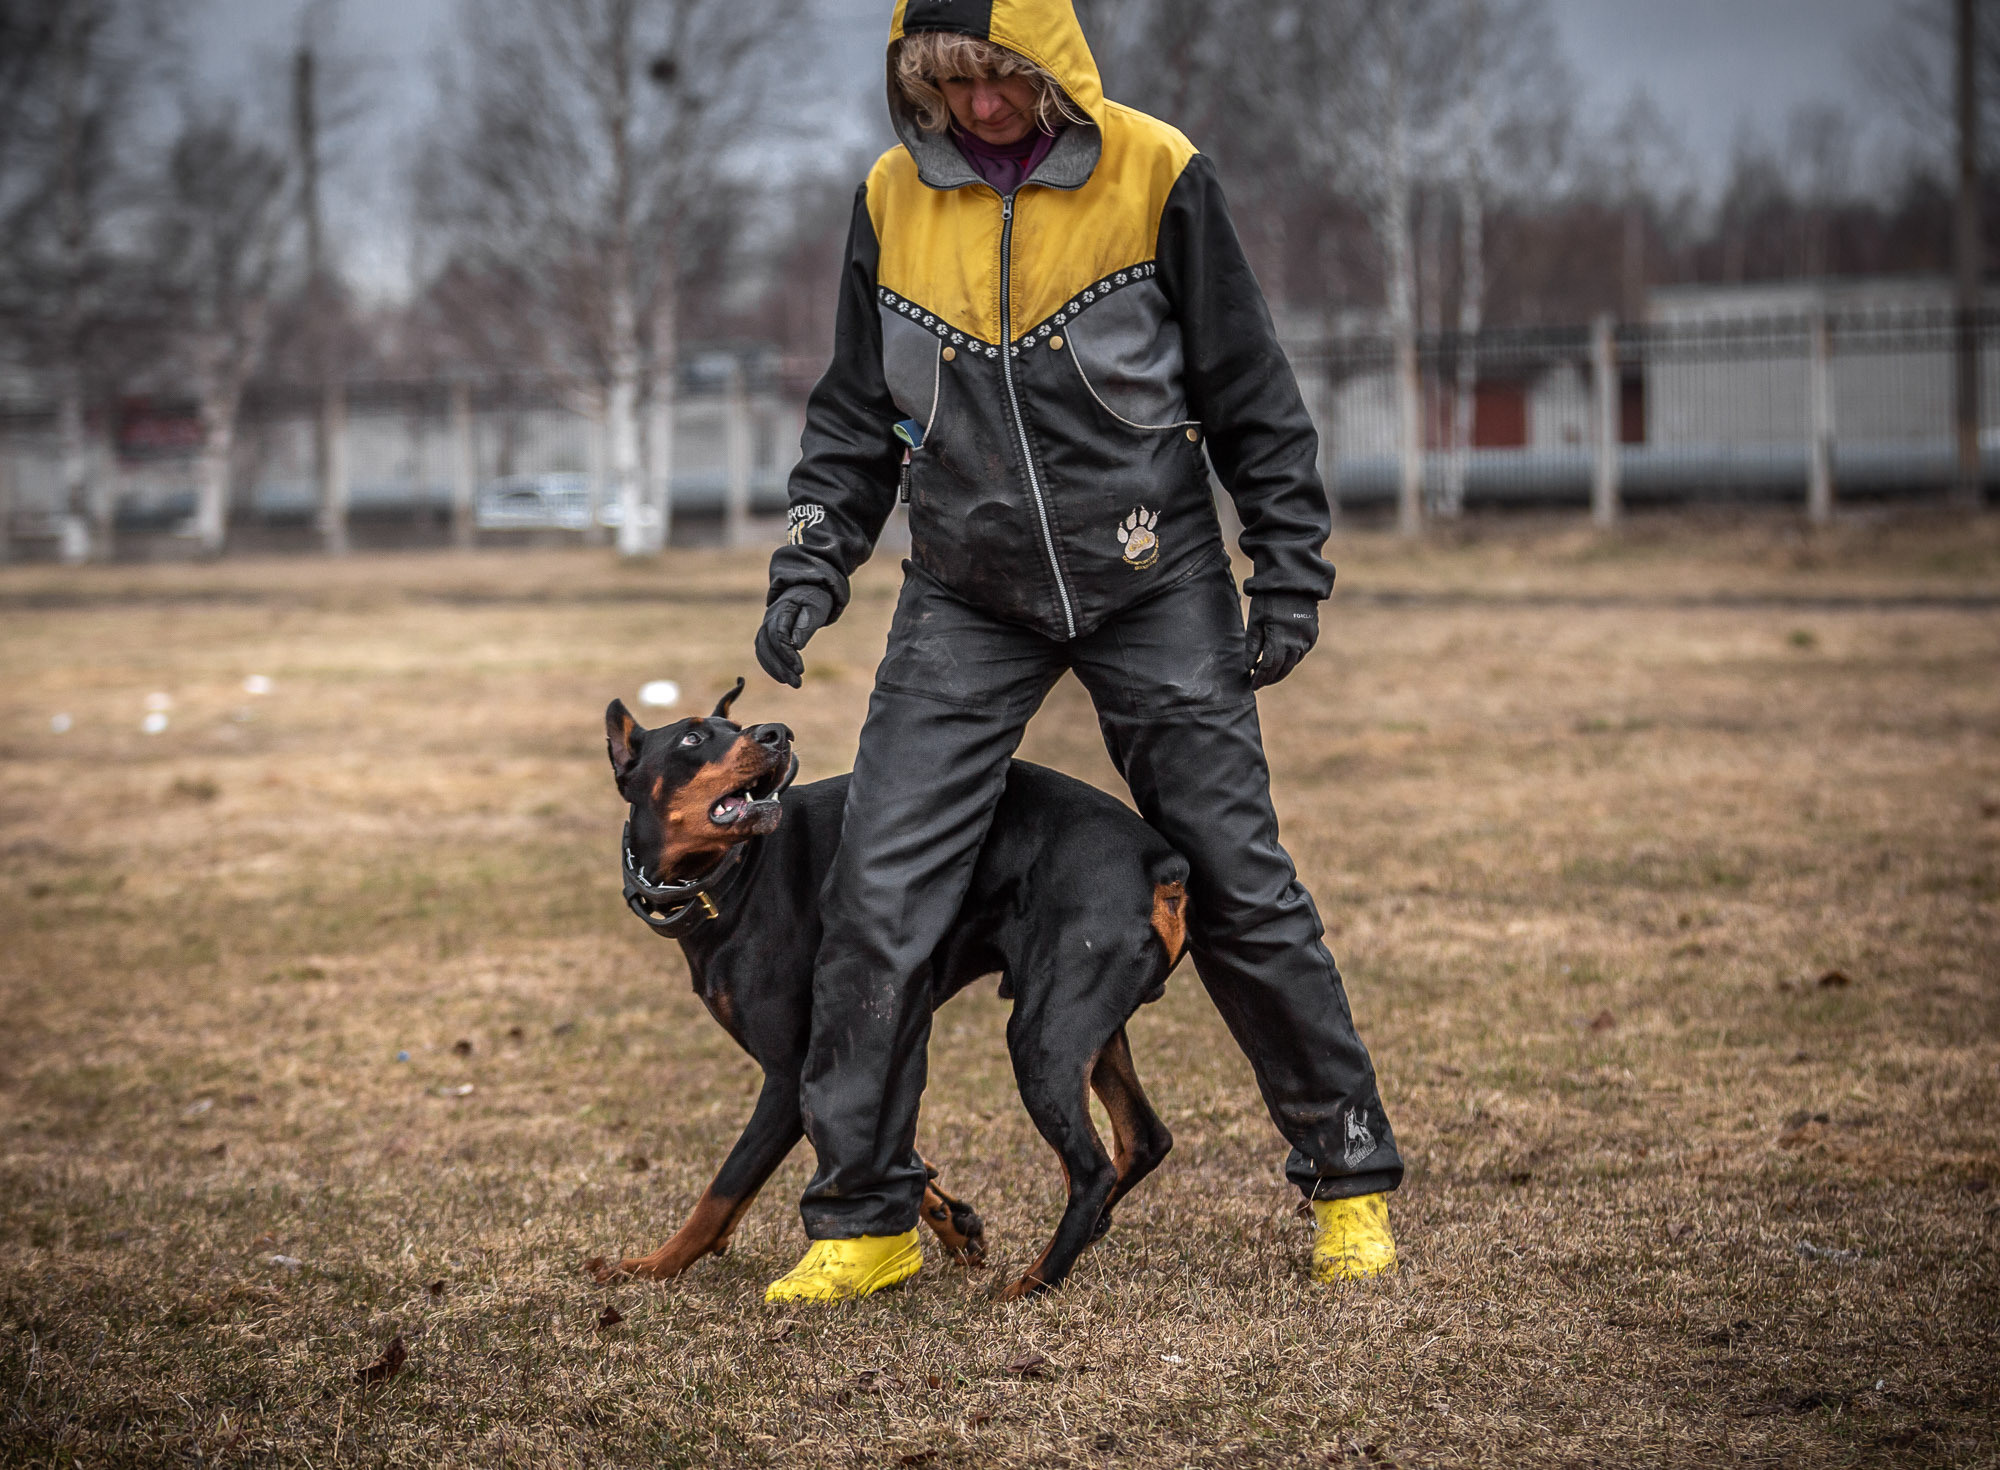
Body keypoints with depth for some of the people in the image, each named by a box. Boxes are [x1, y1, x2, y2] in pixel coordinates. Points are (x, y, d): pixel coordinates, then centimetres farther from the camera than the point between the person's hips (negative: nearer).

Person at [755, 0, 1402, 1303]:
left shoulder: (1155, 178, -10)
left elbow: (1253, 397, -2)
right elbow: (855, 417, 10)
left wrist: (1290, 577, -3)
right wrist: (813, 567, -1)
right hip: (967, 600, 2)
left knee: (1241, 889, 2)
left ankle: (1352, 1180, 18)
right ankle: (865, 1219, 7)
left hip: (1155, 588, -2)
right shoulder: (892, 200, -1)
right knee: (879, 894, -7)